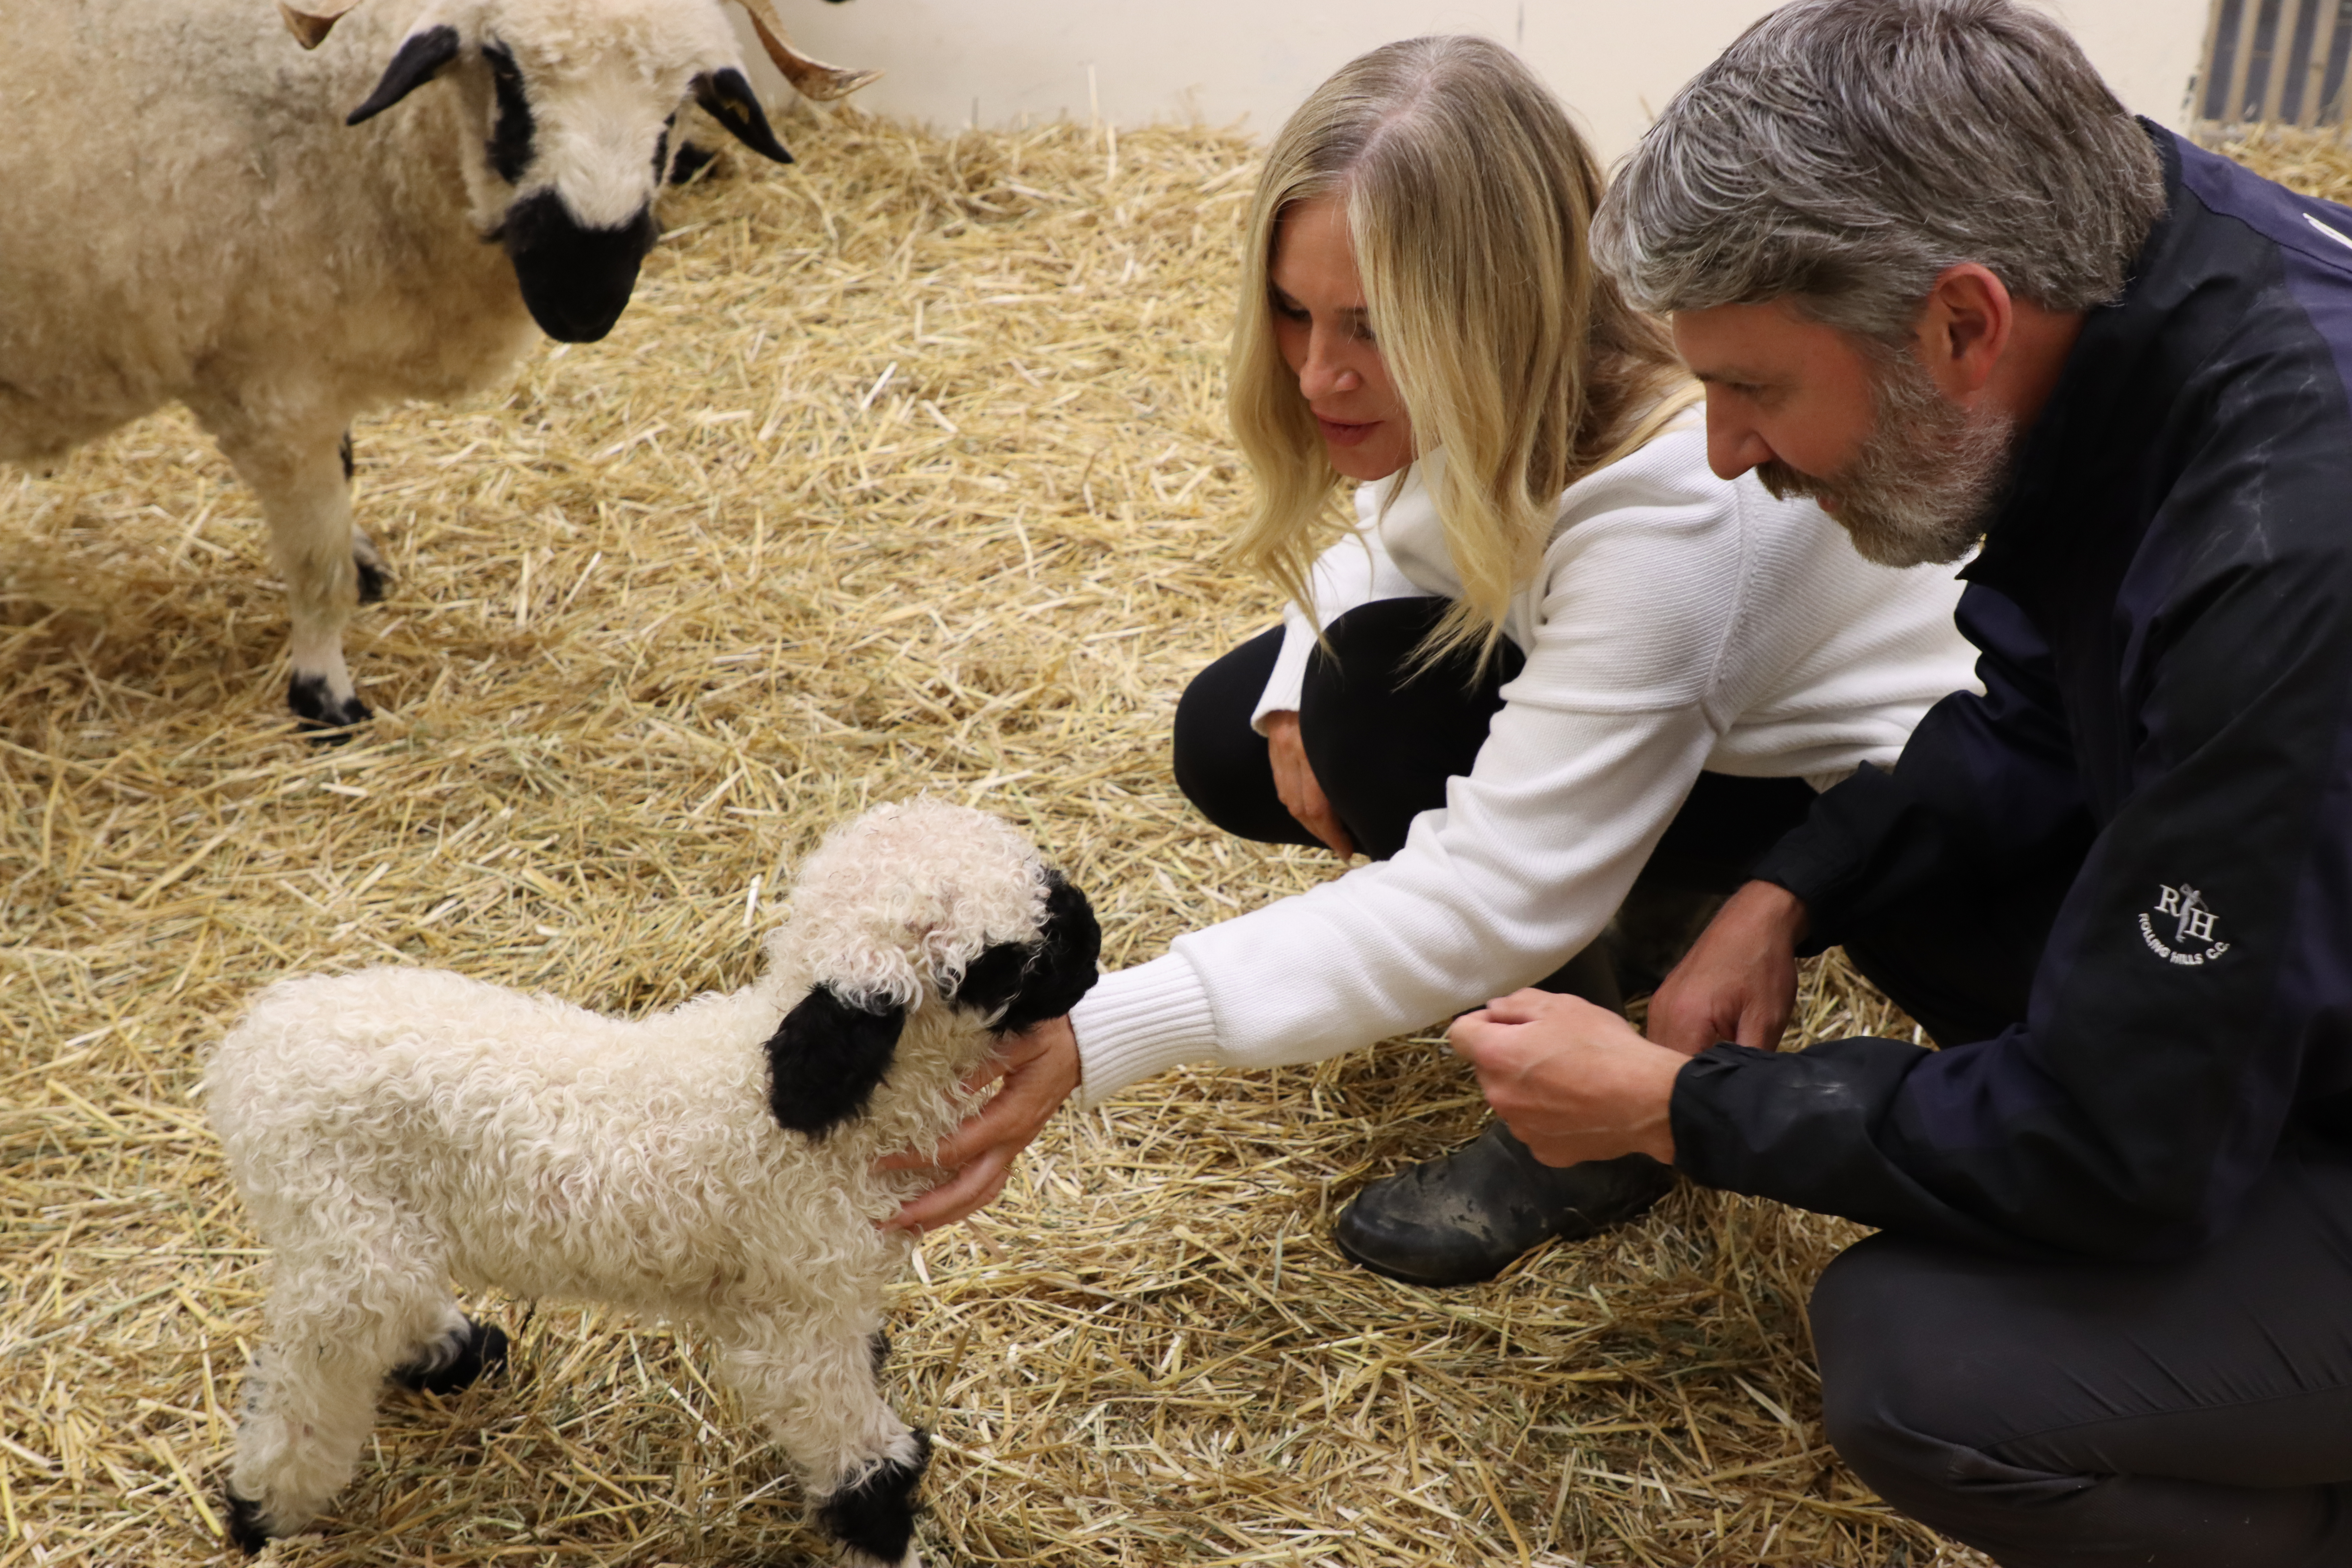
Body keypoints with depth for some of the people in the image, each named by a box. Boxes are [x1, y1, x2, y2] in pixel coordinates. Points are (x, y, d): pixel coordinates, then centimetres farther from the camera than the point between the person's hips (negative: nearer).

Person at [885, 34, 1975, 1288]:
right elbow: (1384, 548, 4)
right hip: (1646, 710, 7)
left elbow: (1488, 906, -40)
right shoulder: (1488, 405, -18)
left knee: (1392, 686, -28)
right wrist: (1303, 702, -20)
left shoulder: (1666, 502, -39)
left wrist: (1097, 1040, -46)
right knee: (1232, 742, -5)